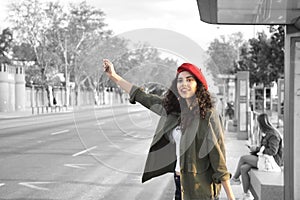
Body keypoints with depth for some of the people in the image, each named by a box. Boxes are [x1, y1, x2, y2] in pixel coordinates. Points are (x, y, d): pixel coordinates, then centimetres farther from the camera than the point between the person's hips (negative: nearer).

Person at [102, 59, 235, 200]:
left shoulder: (208, 115, -14)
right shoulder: (172, 109, 3)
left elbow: (218, 156, -14)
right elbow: (143, 97, 10)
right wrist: (113, 76, 11)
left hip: (200, 187, -5)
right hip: (179, 182, 5)